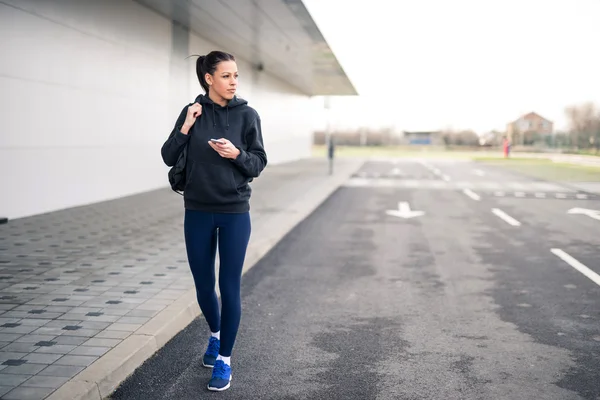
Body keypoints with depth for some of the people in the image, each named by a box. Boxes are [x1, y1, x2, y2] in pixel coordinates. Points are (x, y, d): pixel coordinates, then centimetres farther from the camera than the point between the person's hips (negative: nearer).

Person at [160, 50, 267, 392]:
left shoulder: (247, 114, -4)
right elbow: (169, 158, 0)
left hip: (235, 213, -2)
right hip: (198, 212, 2)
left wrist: (237, 154, -20)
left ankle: (225, 360, 14)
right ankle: (215, 335, 41)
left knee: (230, 287, 0)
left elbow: (259, 163, -1)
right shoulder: (192, 112, 0)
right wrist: (186, 127, -13)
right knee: (204, 286, 12)